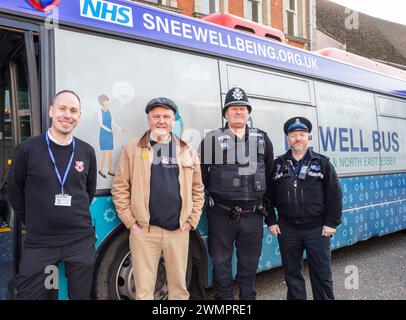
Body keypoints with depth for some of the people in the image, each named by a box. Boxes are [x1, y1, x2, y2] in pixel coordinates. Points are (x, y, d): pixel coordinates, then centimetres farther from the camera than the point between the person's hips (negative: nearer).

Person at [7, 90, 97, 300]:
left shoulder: (86, 152, 0)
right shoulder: (27, 149, -6)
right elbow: (15, 190, 4)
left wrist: (77, 218, 10)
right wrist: (32, 222, 6)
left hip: (81, 240, 2)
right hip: (38, 241, -2)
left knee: (80, 295, 15)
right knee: (31, 295, 8)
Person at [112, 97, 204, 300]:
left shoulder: (187, 151, 8)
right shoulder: (133, 149, 2)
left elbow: (197, 189, 10)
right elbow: (120, 187, 0)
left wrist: (191, 221, 3)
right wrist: (130, 222, -5)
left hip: (179, 231, 2)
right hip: (144, 231, -2)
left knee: (179, 286, 15)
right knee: (144, 288, 8)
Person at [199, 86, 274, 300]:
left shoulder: (262, 139, 10)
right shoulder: (212, 139, 0)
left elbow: (270, 175, 15)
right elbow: (202, 174, 0)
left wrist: (265, 204, 14)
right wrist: (212, 197, 0)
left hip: (252, 214, 3)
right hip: (221, 213, -2)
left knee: (249, 263, 14)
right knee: (221, 262, 8)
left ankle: (248, 297, 31)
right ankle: (223, 297, 24)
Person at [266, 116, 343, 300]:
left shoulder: (322, 163, 1)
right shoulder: (278, 165, 6)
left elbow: (334, 194, -2)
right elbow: (269, 195, 7)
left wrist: (331, 223, -7)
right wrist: (271, 221, 1)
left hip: (317, 229, -2)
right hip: (287, 230, 2)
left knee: (322, 274, 8)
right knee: (291, 272, 13)